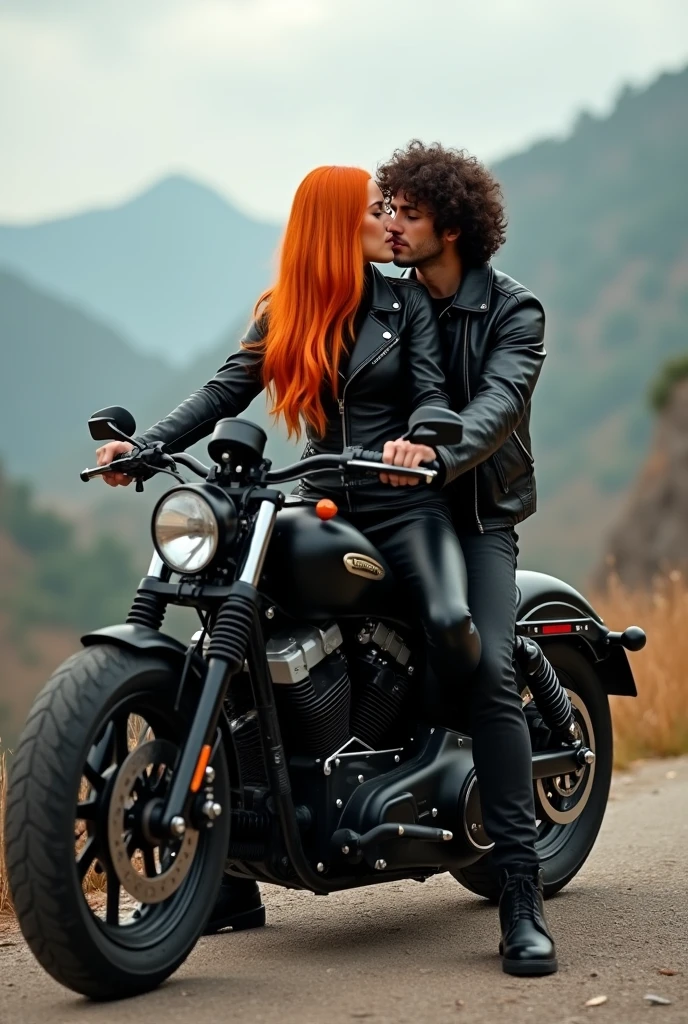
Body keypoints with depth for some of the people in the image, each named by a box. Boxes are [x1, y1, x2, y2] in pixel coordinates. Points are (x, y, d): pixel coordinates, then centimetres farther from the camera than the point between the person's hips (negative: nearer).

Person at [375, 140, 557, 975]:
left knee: (489, 675, -21)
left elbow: (499, 402, -21)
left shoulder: (512, 312, -3)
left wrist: (436, 457, -41)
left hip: (476, 510, -4)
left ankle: (521, 899, -21)